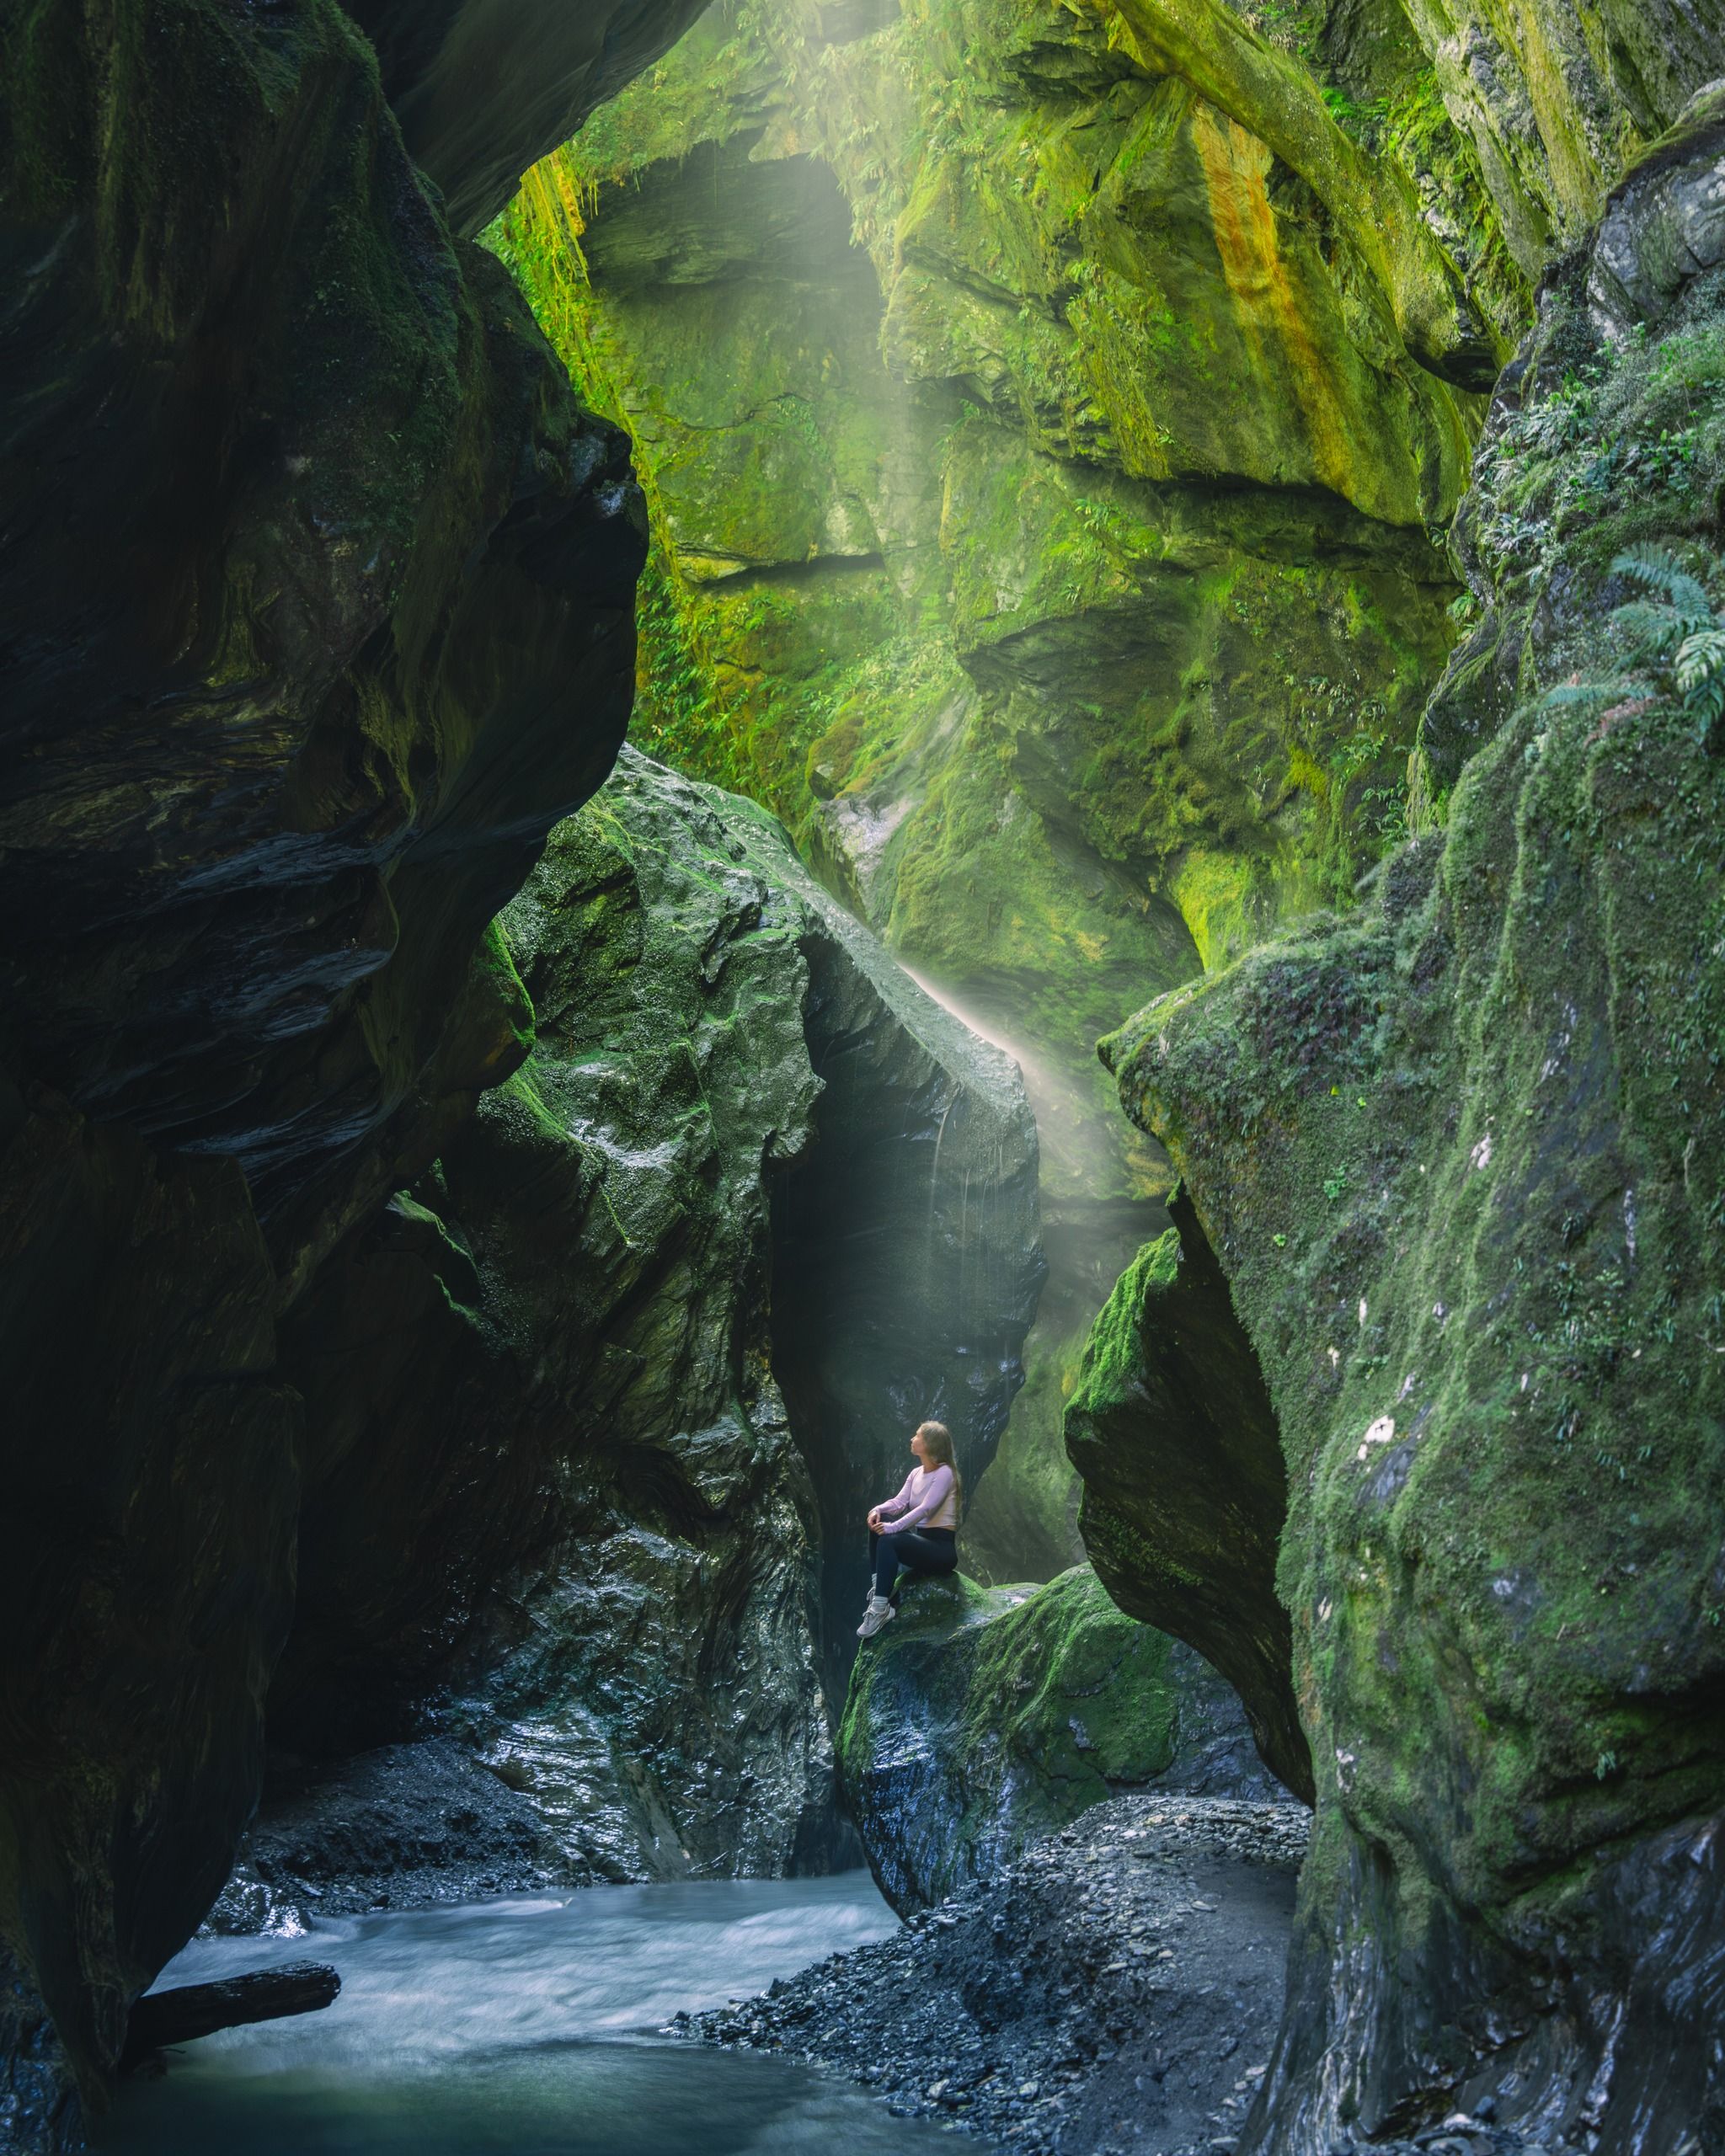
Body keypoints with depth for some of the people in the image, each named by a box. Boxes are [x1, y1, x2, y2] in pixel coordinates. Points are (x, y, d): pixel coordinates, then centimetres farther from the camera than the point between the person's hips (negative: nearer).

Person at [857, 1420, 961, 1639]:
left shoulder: (944, 1473, -13)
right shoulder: (916, 1473, 12)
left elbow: (926, 1508, -24)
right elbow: (900, 1501, 3)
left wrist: (894, 1527, -32)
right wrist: (879, 1510, -18)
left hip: (941, 1547, -8)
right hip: (920, 1539, 8)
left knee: (888, 1541, -30)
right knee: (878, 1522, -8)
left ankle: (880, 1608, -32)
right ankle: (877, 1587, -12)